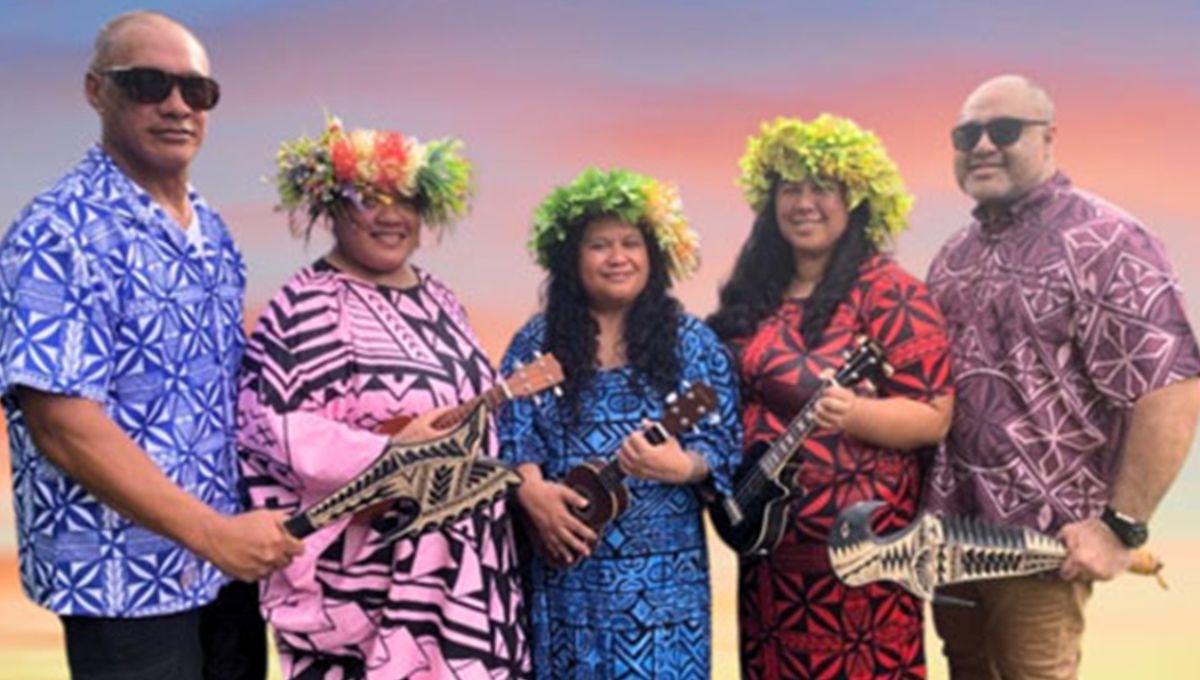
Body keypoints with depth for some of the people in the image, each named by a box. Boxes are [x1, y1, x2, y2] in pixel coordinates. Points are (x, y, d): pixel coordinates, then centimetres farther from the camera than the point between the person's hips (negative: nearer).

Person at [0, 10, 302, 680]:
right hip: (125, 575, -7)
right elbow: (61, 425, -23)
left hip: (228, 562, 7)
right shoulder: (59, 235, -16)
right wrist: (214, 532, -24)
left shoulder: (213, 232, 8)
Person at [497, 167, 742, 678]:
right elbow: (511, 433, -1)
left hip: (662, 568, 0)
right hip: (564, 565, 1)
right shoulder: (537, 342, 4)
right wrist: (532, 491, -19)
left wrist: (681, 467, -23)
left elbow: (720, 444, -3)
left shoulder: (692, 344, 2)